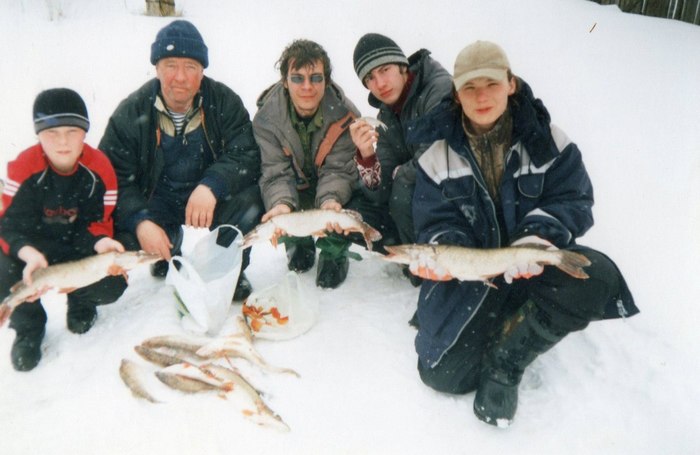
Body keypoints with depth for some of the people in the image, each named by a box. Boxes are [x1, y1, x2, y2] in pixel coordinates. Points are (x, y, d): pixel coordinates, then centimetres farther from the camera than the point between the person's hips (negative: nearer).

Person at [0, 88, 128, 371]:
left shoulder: (99, 168, -15)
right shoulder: (23, 167, -18)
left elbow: (98, 221, -9)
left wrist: (100, 242, -33)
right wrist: (29, 253, -40)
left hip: (81, 247, 0)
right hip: (32, 248, 0)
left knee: (113, 284, -25)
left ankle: (81, 303, 18)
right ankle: (28, 327, 6)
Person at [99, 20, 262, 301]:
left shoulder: (224, 102, -9)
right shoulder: (131, 113, -9)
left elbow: (247, 154, -17)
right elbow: (113, 178, -12)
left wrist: (211, 186, -37)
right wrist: (139, 222, -30)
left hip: (212, 202, 0)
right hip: (155, 206, 1)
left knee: (252, 195, -28)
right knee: (119, 233, -27)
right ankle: (172, 261, 6)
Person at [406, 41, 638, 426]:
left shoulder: (547, 141, -2)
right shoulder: (438, 155, -1)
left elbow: (574, 200, -5)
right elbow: (436, 223, -2)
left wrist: (538, 236, -26)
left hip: (535, 264, 1)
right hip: (467, 270, -1)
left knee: (598, 276, -33)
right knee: (444, 374, -17)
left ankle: (505, 358, -11)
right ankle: (493, 325, 17)